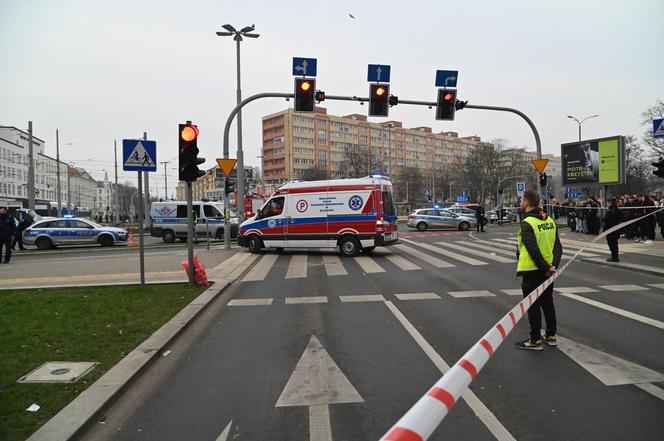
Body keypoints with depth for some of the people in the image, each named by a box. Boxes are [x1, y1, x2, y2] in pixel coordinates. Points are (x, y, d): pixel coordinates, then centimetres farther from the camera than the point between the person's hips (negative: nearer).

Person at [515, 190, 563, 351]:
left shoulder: (527, 223, -17)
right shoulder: (550, 221, 7)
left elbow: (533, 250, -24)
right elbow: (558, 246, 2)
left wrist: (546, 268, -17)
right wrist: (554, 265, -5)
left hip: (531, 271, -8)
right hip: (548, 269, 8)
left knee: (533, 306, 2)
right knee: (548, 302, 18)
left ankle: (535, 340, 9)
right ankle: (550, 336, 28)